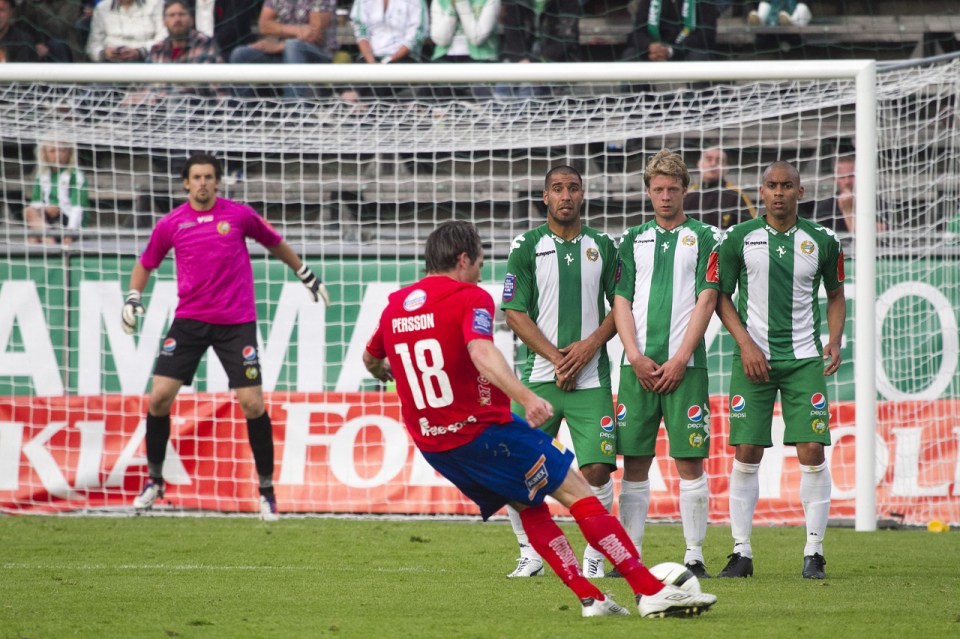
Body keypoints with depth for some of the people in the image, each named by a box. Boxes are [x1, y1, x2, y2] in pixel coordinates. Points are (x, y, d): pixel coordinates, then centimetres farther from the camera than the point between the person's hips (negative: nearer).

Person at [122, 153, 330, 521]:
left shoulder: (239, 215, -1)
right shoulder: (171, 224, 2)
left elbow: (274, 243, 16)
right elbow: (146, 263, 17)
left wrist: (306, 275, 23)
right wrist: (133, 298, 2)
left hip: (237, 322, -2)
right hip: (189, 321, 2)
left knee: (252, 403, -8)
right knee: (159, 397, -7)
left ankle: (267, 490, 5)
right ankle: (154, 480, 12)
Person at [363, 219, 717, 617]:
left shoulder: (393, 307, 10)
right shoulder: (470, 299, -11)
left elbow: (370, 360, 27)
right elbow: (482, 353, -31)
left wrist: (388, 375, 51)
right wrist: (526, 397, -44)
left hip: (431, 446, 7)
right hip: (482, 431, -7)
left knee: (529, 507, 20)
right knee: (577, 495, -1)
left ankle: (589, 598, 11)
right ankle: (651, 591, -6)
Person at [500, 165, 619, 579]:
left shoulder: (603, 246, 9)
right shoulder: (527, 247, 3)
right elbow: (515, 313, -1)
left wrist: (590, 345, -6)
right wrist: (557, 358, -9)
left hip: (591, 379, 0)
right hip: (540, 375, 0)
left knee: (597, 469, -10)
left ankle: (594, 556, 6)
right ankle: (530, 554, 12)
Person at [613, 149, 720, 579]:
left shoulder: (704, 238, 5)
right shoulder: (632, 241, 15)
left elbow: (706, 301, -2)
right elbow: (621, 303, 10)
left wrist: (679, 360, -10)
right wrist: (636, 358, -4)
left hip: (683, 365, -3)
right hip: (638, 365, 3)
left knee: (689, 462, -4)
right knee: (635, 463, 1)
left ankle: (694, 556, -1)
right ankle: (631, 556, 5)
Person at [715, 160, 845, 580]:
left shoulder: (821, 242, 4)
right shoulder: (739, 239, 2)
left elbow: (835, 294, 17)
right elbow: (722, 296, 8)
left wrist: (834, 340, 0)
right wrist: (746, 344, -5)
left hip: (804, 360, 0)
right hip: (754, 358, 0)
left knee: (812, 453, -8)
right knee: (746, 454, -4)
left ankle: (814, 553, 0)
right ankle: (741, 552, 4)